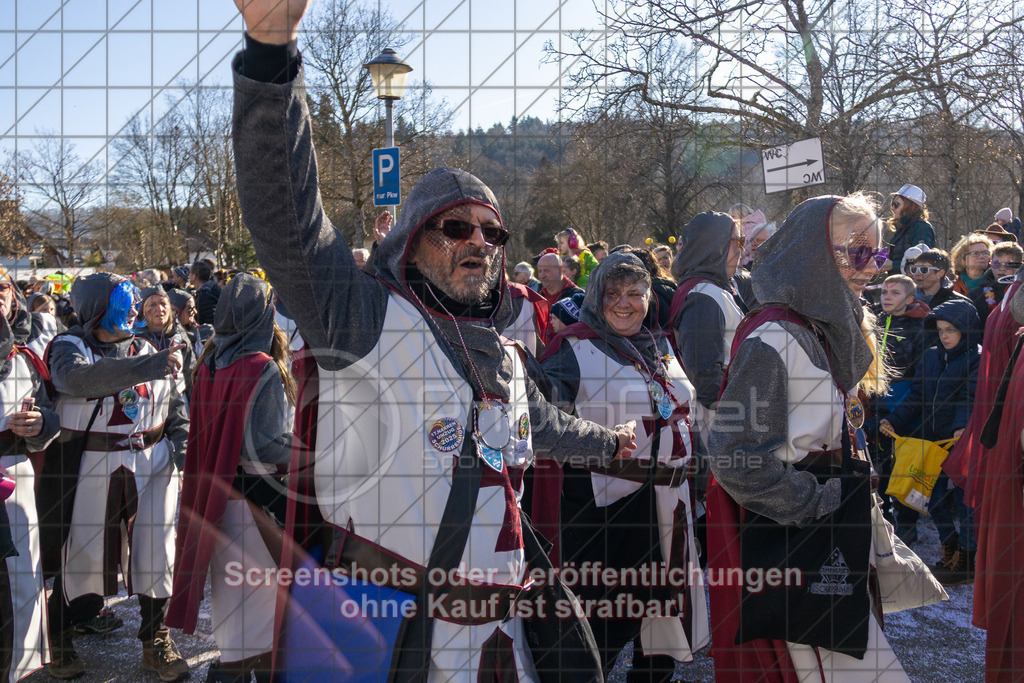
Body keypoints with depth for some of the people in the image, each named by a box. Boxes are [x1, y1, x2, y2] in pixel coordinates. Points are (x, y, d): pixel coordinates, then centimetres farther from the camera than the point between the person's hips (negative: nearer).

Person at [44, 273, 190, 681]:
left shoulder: (145, 350, 11)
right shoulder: (70, 347, -3)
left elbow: (176, 410, 17)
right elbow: (80, 377, -27)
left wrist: (183, 452, 2)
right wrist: (150, 366, -35)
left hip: (153, 464, 4)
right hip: (95, 470, -3)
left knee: (156, 554, 5)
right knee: (86, 559, 4)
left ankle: (155, 642, 23)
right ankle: (58, 637, 30)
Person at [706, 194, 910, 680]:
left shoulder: (830, 329, 12)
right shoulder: (773, 339, -19)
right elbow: (735, 457, -24)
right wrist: (816, 502, -15)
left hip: (833, 544, 10)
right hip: (790, 550, -10)